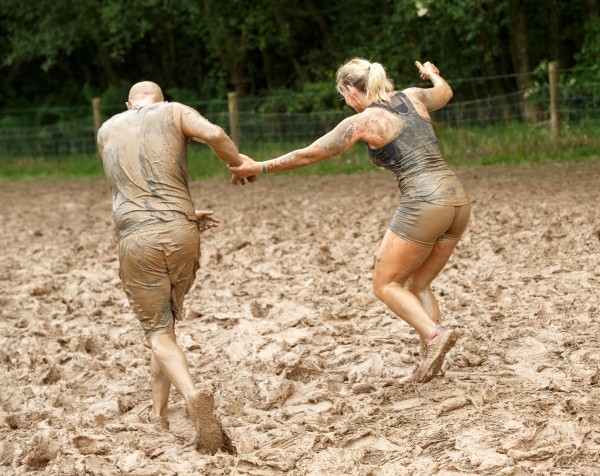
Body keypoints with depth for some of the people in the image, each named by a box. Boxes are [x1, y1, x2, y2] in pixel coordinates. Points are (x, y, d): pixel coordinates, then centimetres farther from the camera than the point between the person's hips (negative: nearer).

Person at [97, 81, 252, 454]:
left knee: (158, 332, -1)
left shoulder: (107, 131, 20)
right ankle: (159, 413, 22)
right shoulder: (174, 113, 11)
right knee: (166, 321, 20)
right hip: (180, 234, 1)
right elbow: (214, 135, -10)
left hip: (136, 239, 0)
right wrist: (240, 164, 8)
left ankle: (195, 397, -28)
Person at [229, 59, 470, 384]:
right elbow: (445, 92, 37)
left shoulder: (363, 122, -4)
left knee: (385, 285, 8)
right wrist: (432, 74, 60)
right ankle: (429, 364, 9)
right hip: (457, 200, 7)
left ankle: (434, 334, -13)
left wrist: (259, 167, 12)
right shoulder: (413, 97, 13)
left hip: (424, 204, -7)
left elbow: (309, 155, 1)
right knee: (417, 286, 18)